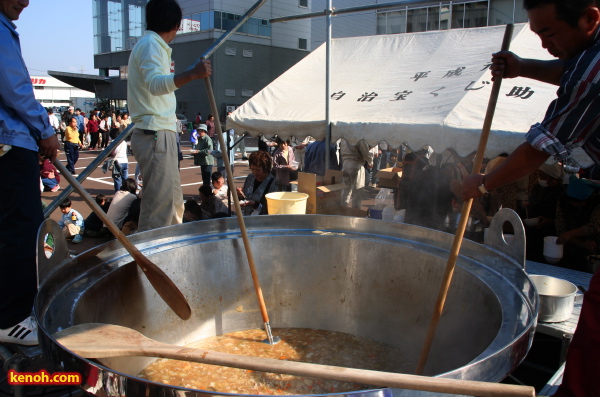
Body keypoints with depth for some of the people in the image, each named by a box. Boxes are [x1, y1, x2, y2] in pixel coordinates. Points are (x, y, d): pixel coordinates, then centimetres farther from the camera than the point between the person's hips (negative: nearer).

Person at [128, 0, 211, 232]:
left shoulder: (153, 44, 21)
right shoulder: (151, 44, -10)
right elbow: (154, 84, -29)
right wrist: (191, 75, -43)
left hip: (161, 134, 11)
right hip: (155, 134, -11)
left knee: (174, 202, 17)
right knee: (159, 204, -11)